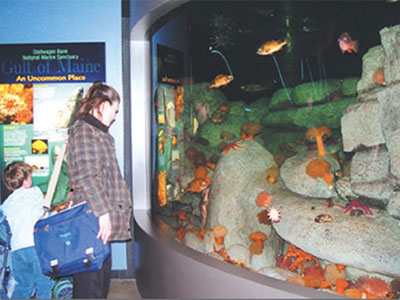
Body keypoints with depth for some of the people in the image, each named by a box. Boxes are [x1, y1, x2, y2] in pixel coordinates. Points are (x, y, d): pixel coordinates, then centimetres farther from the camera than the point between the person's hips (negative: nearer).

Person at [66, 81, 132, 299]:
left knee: (102, 279, 13)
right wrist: (102, 212, -21)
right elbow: (87, 177, -17)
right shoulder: (83, 130, -8)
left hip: (102, 222, 10)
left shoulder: (99, 133, 23)